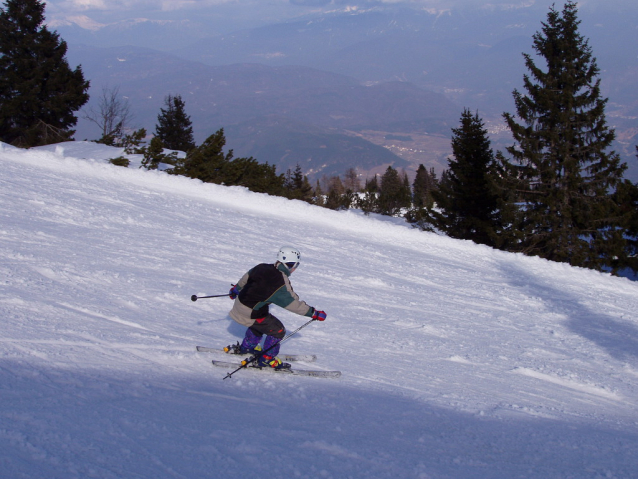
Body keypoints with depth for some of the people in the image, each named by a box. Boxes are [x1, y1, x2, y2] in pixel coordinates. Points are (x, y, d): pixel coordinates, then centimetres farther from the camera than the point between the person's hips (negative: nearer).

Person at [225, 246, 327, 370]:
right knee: (278, 330, 6)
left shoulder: (262, 268, -3)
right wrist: (314, 313, -13)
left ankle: (247, 347, 49)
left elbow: (245, 278, 15)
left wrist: (236, 288, 35)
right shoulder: (281, 285, -26)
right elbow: (294, 304, -22)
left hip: (240, 302, 8)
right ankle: (266, 359, 16)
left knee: (259, 323, 33)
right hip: (250, 314, -8)